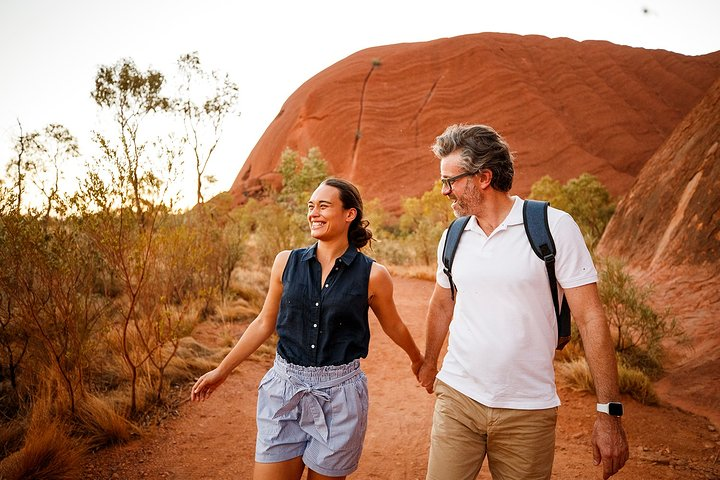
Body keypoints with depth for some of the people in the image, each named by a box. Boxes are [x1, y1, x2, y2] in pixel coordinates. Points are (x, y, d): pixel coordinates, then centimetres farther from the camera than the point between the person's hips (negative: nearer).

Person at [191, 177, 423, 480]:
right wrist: (221, 371, 13)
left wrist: (417, 360, 26)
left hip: (339, 393, -2)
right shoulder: (286, 262, 0)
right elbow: (264, 323, 10)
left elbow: (393, 326, 10)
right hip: (285, 390, 2)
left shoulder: (372, 275, -7)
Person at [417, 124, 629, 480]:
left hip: (528, 410, -3)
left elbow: (590, 318, -10)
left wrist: (609, 411, -11)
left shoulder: (555, 226, -10)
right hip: (456, 397, 3)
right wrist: (429, 362, 28)